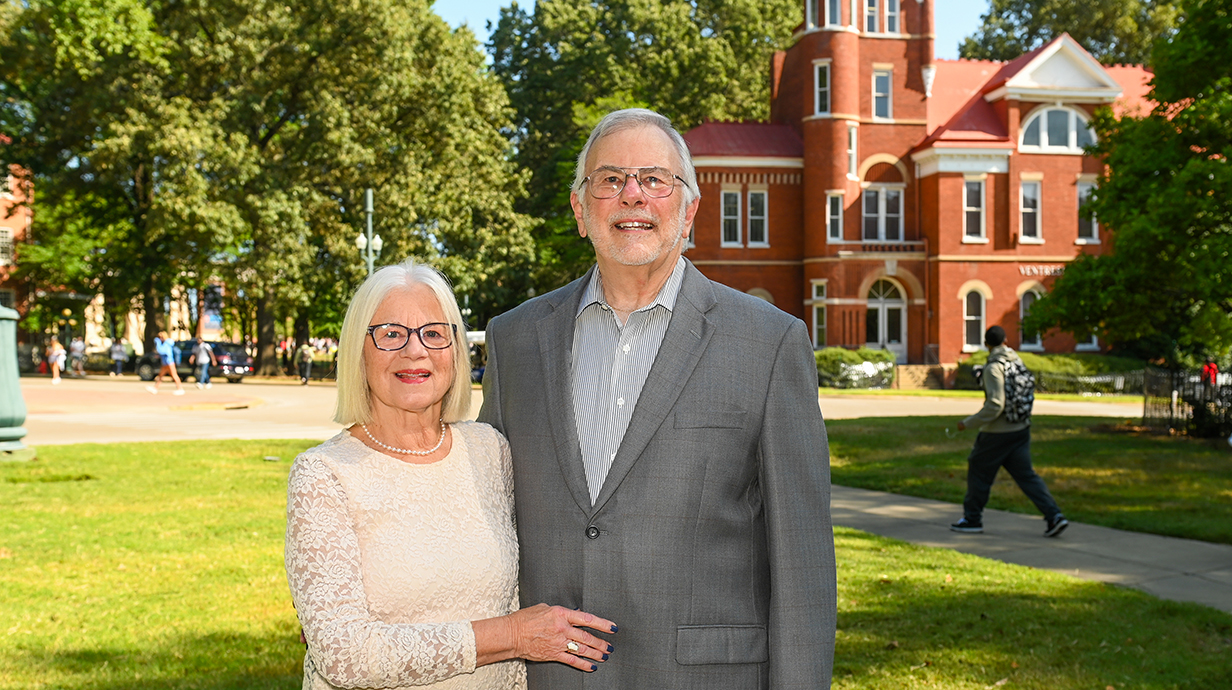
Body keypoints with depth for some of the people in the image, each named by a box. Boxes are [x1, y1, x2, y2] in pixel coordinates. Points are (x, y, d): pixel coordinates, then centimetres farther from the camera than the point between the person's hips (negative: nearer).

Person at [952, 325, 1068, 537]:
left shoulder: (994, 368, -19)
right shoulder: (1017, 361, 4)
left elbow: (995, 404, -24)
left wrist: (969, 422, -18)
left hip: (997, 432, -7)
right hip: (1021, 429, 7)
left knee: (978, 472, 10)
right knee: (1026, 475, 9)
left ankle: (972, 519, 21)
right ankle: (1054, 516, -1)